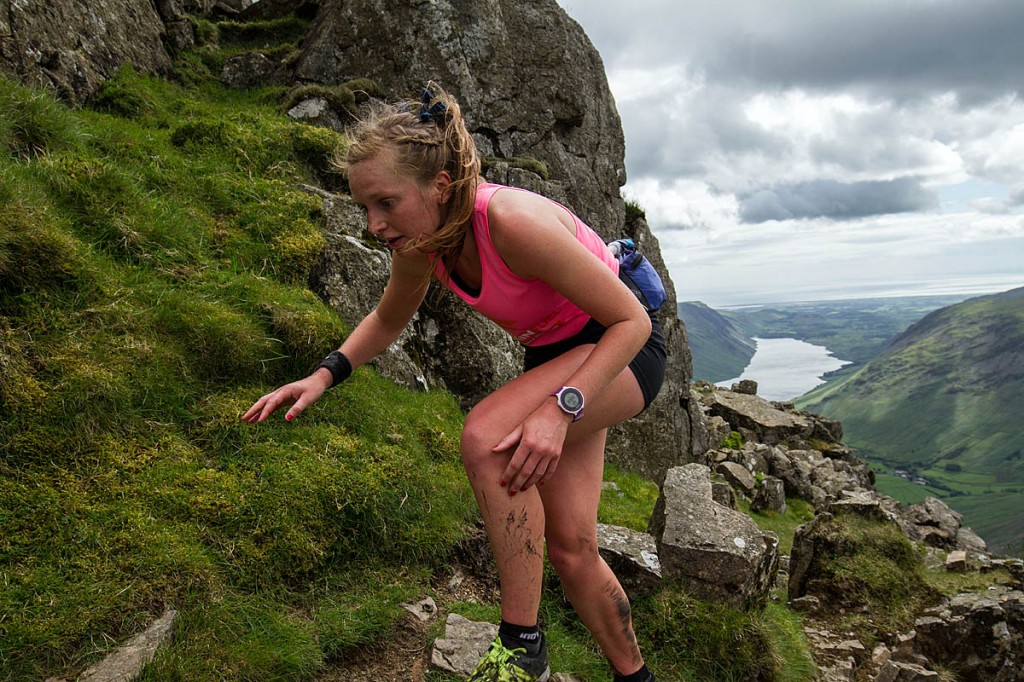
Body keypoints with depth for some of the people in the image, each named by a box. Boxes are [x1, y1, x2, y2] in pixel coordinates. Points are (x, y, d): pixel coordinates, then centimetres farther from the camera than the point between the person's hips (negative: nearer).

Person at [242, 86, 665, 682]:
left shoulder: (512, 221, -33)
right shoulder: (420, 243, -11)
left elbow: (632, 320, -27)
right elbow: (389, 320, 11)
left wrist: (560, 409, -38)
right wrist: (326, 374, -5)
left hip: (625, 349, -7)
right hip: (555, 358, 7)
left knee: (485, 436, -31)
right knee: (569, 546, 6)